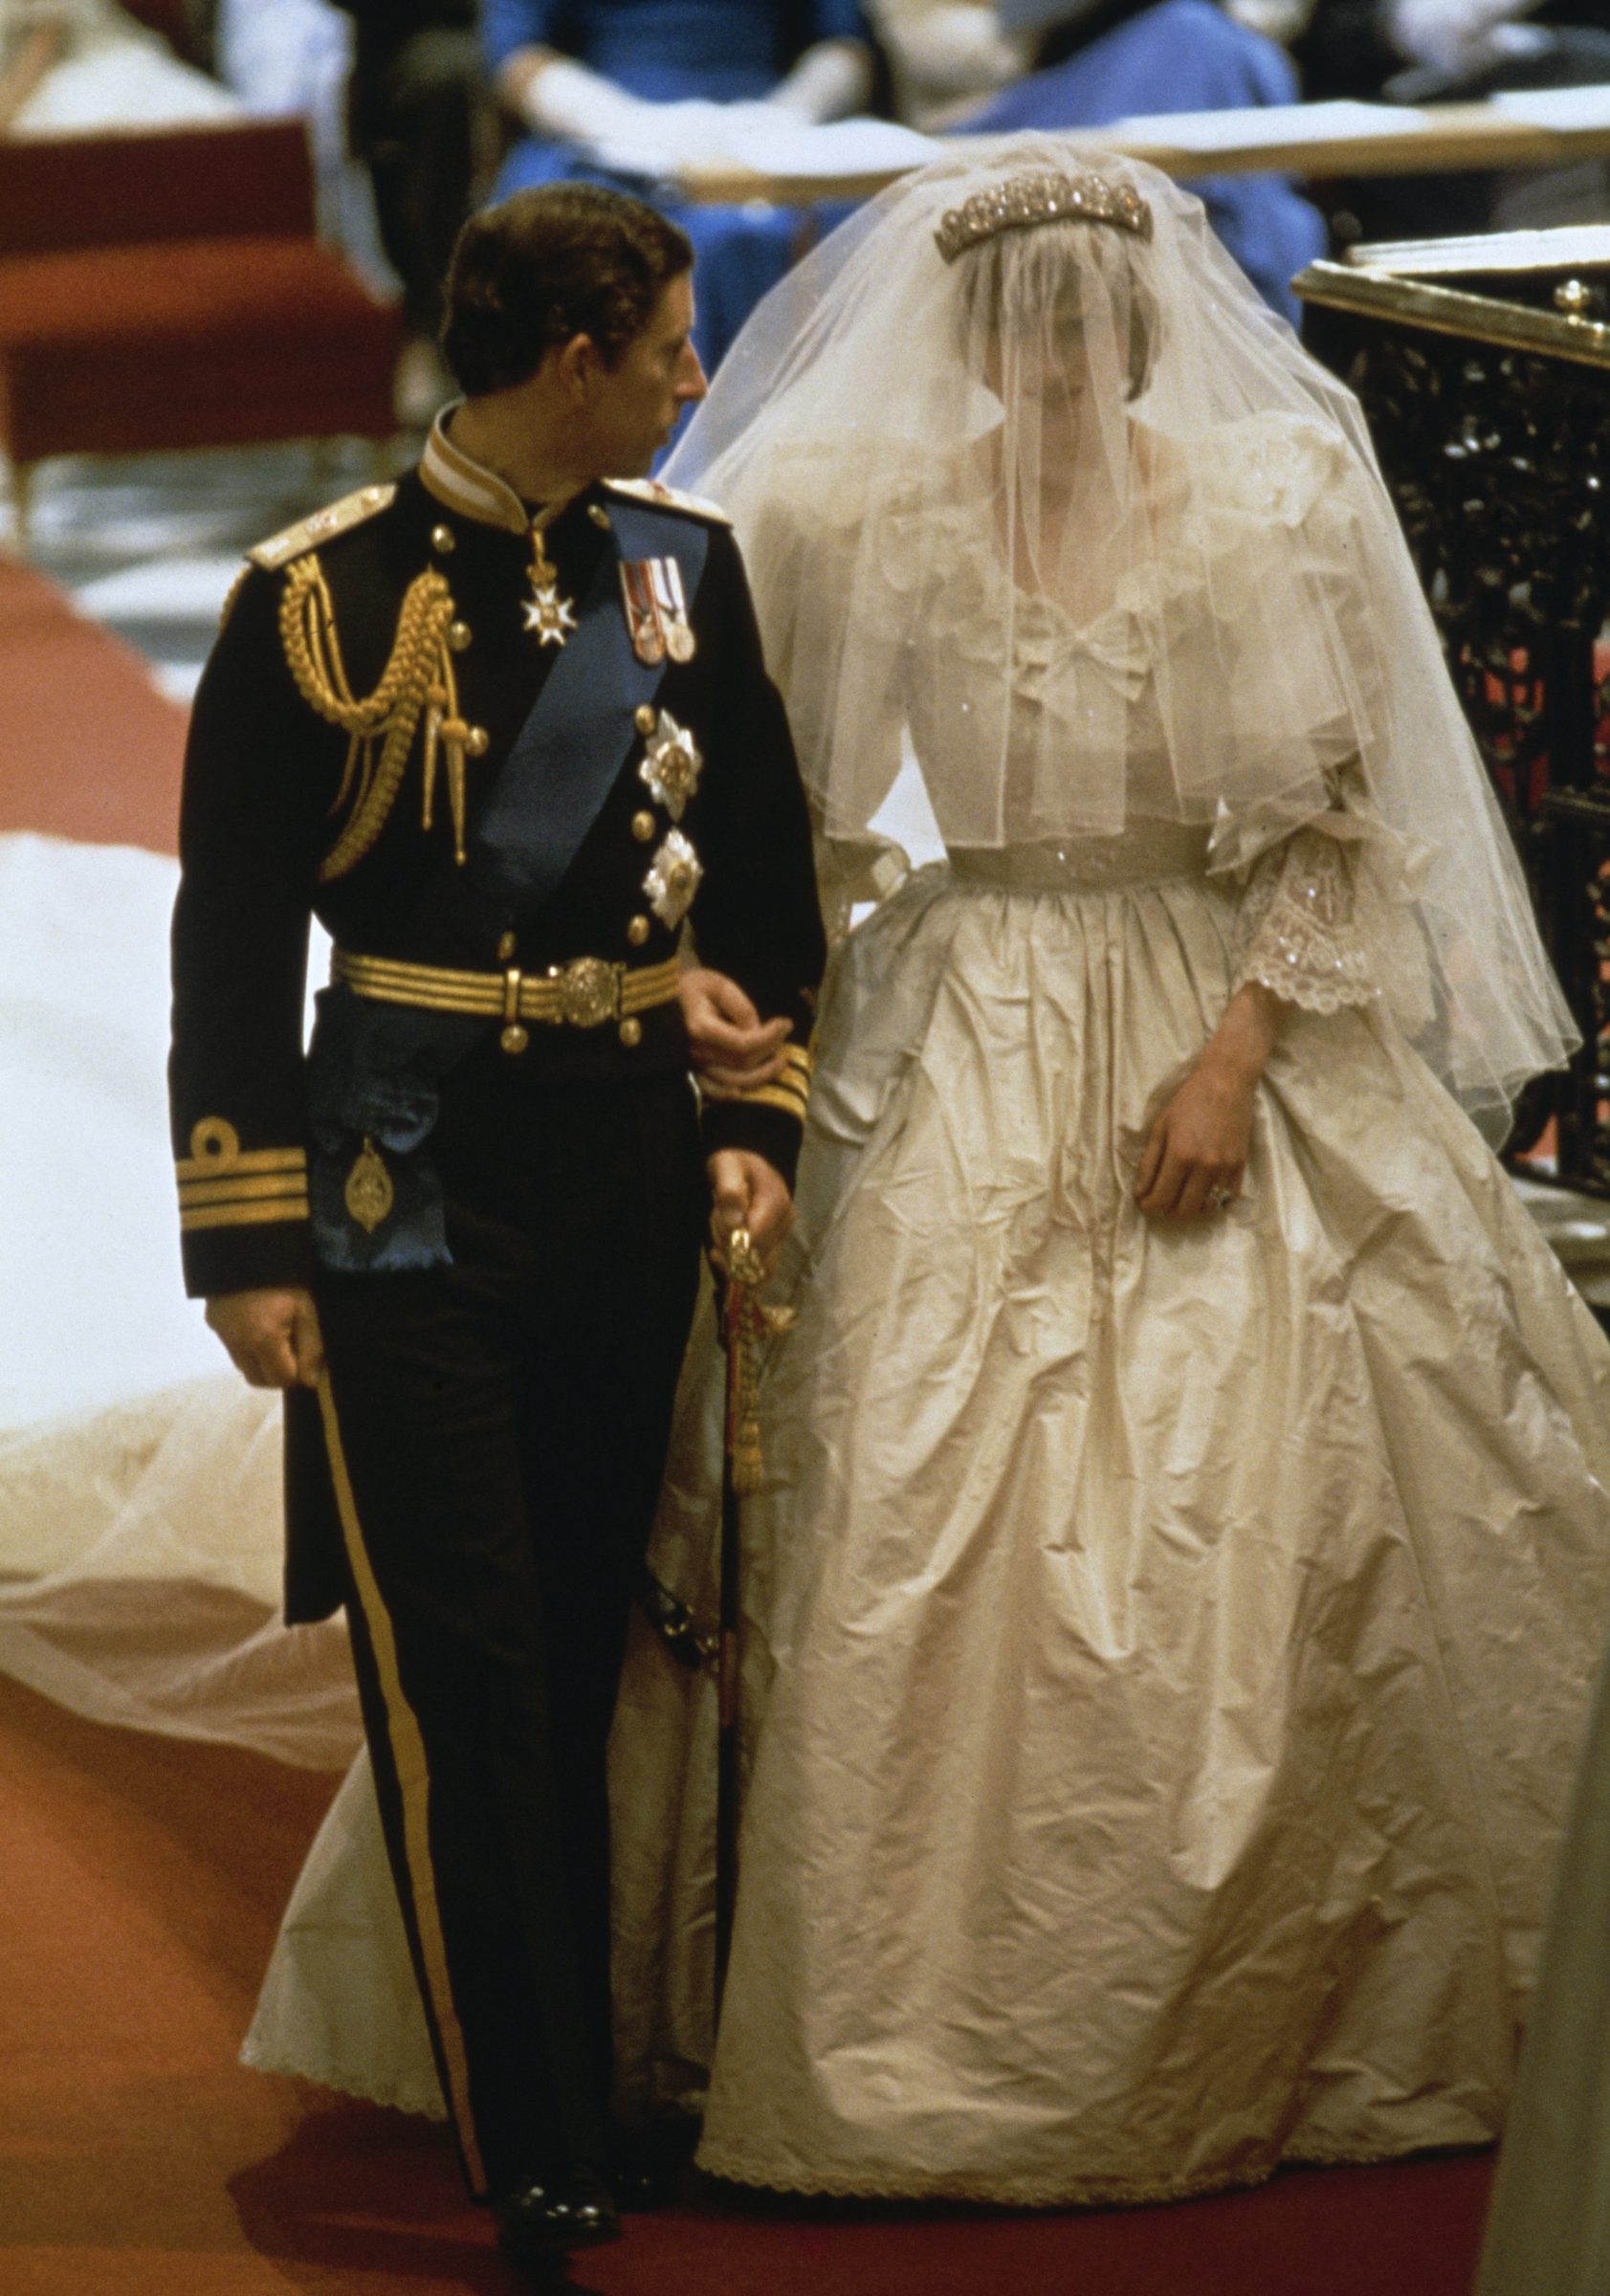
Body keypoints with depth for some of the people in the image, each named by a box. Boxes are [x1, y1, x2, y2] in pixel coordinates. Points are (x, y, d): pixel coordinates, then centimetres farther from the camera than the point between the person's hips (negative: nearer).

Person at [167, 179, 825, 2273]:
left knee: (589, 1655, 12)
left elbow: (766, 865, 15)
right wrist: (247, 1245, -8)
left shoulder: (682, 564, 5)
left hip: (632, 1164, 5)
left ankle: (598, 2085, 23)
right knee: (461, 1681, -5)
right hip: (409, 1183, -4)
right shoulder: (327, 595, -9)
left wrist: (760, 1120, 5)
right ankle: (536, 2169, 1)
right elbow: (231, 937, -6)